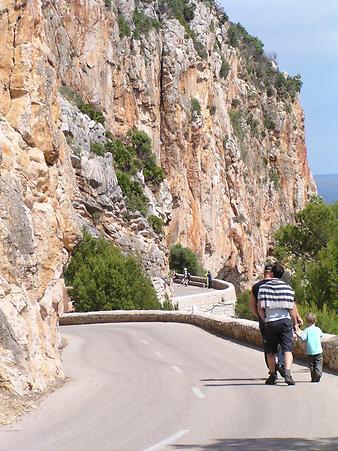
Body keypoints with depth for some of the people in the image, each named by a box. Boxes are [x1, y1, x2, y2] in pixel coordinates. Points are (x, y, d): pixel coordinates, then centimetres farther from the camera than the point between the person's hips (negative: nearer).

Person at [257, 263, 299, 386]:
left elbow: (260, 308, 0)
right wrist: (295, 323, 11)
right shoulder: (287, 288, 0)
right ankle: (287, 374, -20)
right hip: (285, 321, 0)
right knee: (287, 350, -3)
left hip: (270, 322, 1)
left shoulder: (263, 287, 1)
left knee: (270, 352, 13)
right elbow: (292, 308, 0)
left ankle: (273, 376, 17)